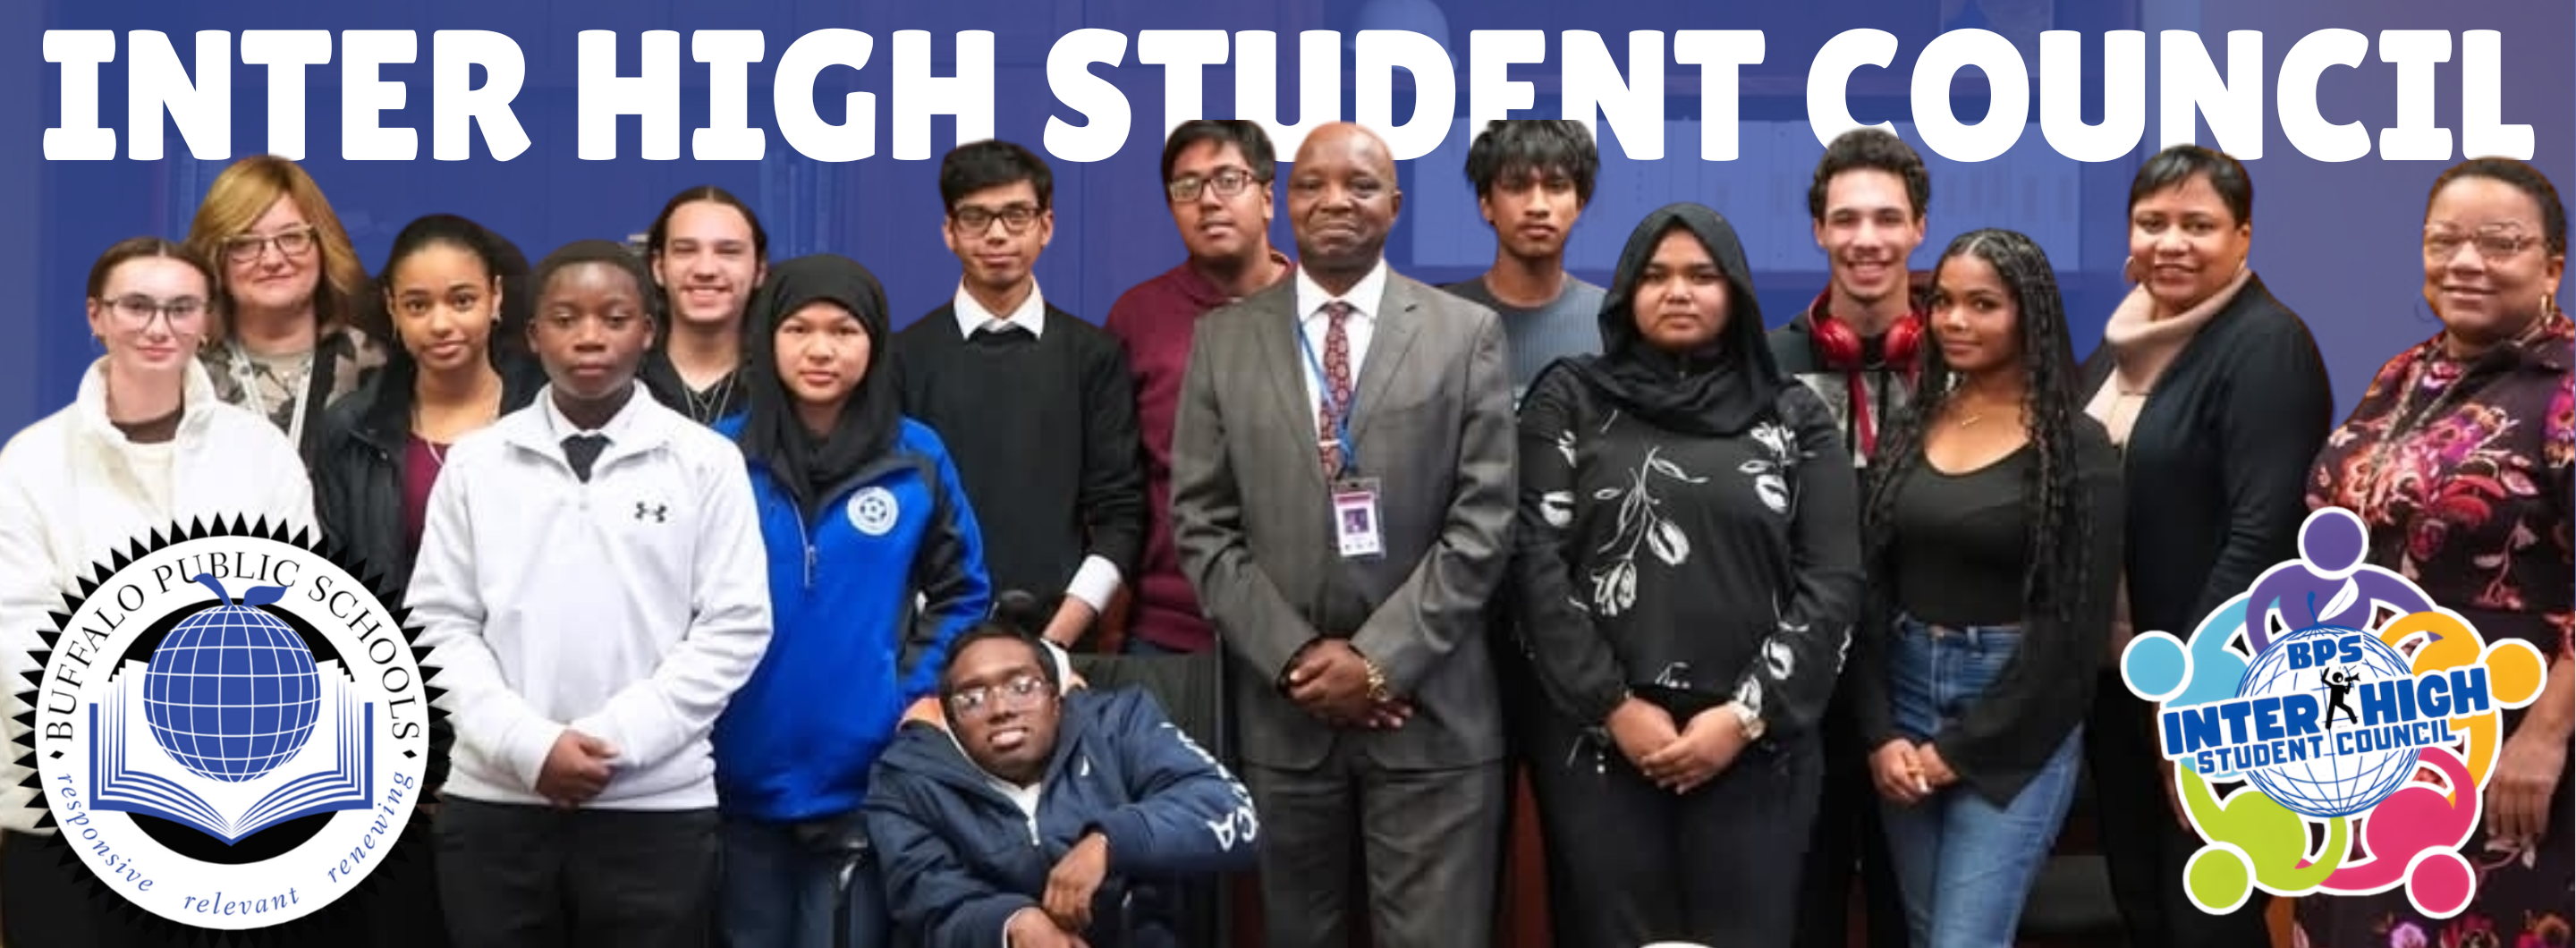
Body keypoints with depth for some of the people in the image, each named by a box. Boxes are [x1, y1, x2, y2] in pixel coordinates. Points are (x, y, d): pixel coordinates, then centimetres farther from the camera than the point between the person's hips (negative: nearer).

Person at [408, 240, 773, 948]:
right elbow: (441, 624, 4)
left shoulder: (706, 461, 2)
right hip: (494, 800, 2)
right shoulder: (475, 462, 7)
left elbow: (734, 627, -2)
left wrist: (617, 740, -11)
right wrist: (527, 744, -10)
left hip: (654, 805, -1)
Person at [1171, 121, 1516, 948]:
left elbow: (1482, 521, -4)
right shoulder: (1224, 339, 7)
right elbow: (1200, 524, 3)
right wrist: (1296, 656, -7)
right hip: (1282, 706, 2)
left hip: (1429, 707, -2)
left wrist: (1380, 658, -11)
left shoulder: (1467, 334, 2)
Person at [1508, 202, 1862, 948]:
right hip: (1598, 741, -1)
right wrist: (1614, 708, -8)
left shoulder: (1795, 418, 9)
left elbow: (1832, 582, 2)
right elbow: (1536, 562, -1)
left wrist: (1747, 715, -7)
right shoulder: (1570, 401, 7)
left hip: (1755, 746, 1)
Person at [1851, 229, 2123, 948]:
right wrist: (1879, 732, -6)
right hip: (1906, 698, 5)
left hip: (2016, 728, -5)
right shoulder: (1910, 428, 8)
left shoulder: (2077, 445, -7)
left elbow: (2076, 623, -10)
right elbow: (1868, 590, 6)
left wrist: (1961, 748, -11)